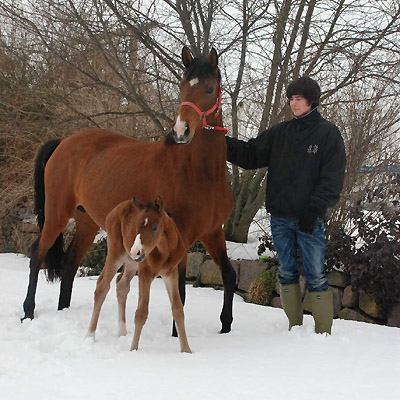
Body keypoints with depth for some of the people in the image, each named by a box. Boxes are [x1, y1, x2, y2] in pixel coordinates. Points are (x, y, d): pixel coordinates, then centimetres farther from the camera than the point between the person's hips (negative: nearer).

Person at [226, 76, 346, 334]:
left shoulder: (328, 133, -2)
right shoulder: (280, 133, 10)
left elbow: (333, 178, -7)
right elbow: (251, 155, 12)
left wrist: (315, 210, -16)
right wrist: (224, 143, -3)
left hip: (309, 218, -5)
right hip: (280, 217, 5)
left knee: (316, 276, -5)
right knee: (287, 272, 10)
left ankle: (324, 333, 2)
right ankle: (295, 327, 20)